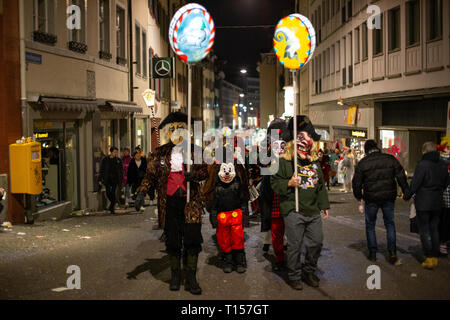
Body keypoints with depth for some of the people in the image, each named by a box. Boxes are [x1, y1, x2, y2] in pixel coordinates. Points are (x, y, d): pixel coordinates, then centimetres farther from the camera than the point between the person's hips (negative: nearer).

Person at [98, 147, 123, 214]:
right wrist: (100, 179, 0)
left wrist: (121, 180, 3)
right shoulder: (105, 160, 3)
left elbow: (121, 171, 9)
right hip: (107, 179, 0)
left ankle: (112, 208, 0)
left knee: (113, 193, -8)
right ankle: (113, 203, 26)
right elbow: (101, 170, 5)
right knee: (108, 193, -2)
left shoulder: (118, 160, 5)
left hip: (115, 179, 0)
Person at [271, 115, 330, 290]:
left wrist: (324, 205, 18)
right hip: (293, 212, -6)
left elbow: (321, 185, 20)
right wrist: (288, 183, -18)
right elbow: (274, 182, -2)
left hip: (313, 211, 6)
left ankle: (309, 271, 29)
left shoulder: (314, 162, 13)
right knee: (294, 245, 1)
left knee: (317, 242, 10)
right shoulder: (284, 162, -5)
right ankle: (294, 276, 17)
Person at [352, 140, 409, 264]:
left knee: (370, 224, 12)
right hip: (389, 197, 2)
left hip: (371, 199, -2)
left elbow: (356, 182, -1)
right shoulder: (390, 159, 1)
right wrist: (406, 192, 9)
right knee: (390, 223, 12)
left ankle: (372, 253, 12)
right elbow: (401, 177, 2)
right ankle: (392, 252, 3)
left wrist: (358, 196, 13)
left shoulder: (362, 163, -4)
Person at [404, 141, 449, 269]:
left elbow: (415, 184, -15)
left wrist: (407, 196, -1)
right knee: (434, 229, 14)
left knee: (424, 230, 1)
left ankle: (429, 258, -1)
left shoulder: (422, 164, -17)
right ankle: (435, 257, 17)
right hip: (437, 202, 6)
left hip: (423, 202, -6)